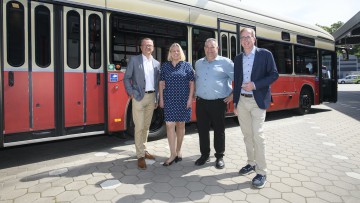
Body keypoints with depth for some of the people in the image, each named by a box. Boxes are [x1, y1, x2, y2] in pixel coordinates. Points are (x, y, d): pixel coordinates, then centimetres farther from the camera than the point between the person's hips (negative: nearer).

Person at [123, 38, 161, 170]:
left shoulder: (157, 63, 12)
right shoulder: (134, 60, 0)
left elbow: (157, 82, 12)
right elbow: (126, 78, 0)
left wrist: (157, 99, 8)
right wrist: (131, 93, -9)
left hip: (151, 97, 5)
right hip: (139, 97, -4)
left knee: (146, 126, 13)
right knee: (139, 127, -4)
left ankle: (143, 150, 27)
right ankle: (140, 156, 4)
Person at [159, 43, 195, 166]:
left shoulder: (187, 65, 4)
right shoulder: (165, 66, 8)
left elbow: (191, 83, 2)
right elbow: (161, 83, 8)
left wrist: (190, 98, -6)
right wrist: (161, 98, 3)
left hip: (183, 99, -1)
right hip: (169, 99, 1)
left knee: (181, 125, 7)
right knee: (170, 125, -6)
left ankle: (178, 151, 22)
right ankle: (173, 154, 2)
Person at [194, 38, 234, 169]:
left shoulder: (225, 62, -2)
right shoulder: (198, 63, 14)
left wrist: (233, 94, -4)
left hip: (218, 102, -4)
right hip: (201, 102, 4)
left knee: (219, 130, 5)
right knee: (202, 129, 9)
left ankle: (219, 157, 20)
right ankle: (204, 155, 24)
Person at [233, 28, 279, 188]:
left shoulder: (265, 54, -1)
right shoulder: (238, 59, 12)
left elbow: (274, 75, -4)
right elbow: (236, 81, 13)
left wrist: (255, 85, -17)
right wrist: (235, 103, 10)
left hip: (257, 101, -4)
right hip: (241, 101, 5)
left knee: (258, 135, -8)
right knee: (247, 135, 12)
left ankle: (261, 172, 2)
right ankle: (251, 163, 27)